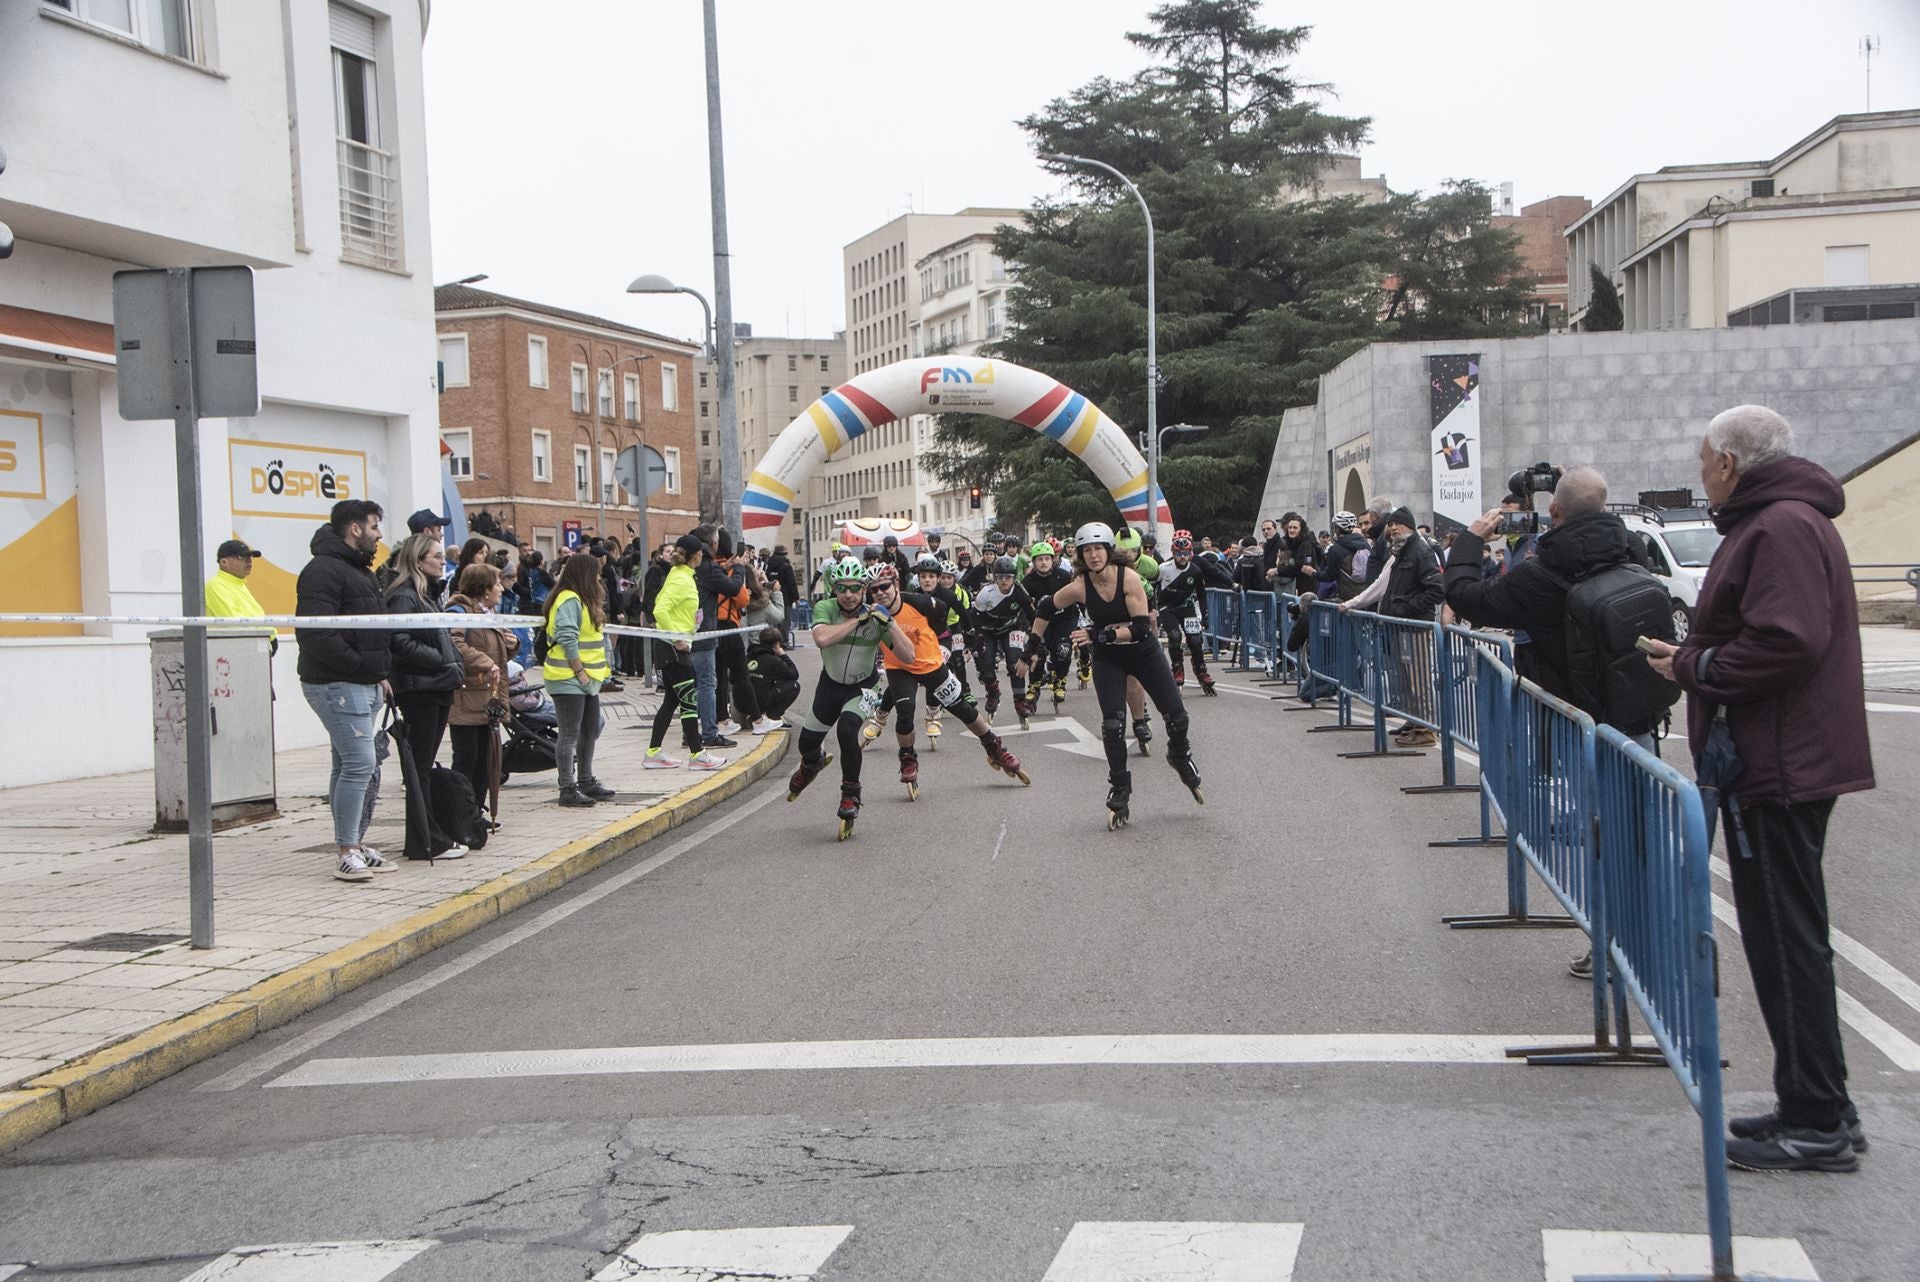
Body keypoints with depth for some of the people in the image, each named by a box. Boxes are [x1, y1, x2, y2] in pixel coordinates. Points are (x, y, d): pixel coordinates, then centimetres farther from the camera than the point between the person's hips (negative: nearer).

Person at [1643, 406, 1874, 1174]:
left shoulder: (1781, 527, -17)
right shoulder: (1781, 520, 18)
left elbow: (1786, 643, -28)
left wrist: (1695, 667, -15)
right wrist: (1695, 658, 9)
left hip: (1777, 766, -11)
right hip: (1782, 759, 11)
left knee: (1787, 941, -5)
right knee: (1787, 937, 16)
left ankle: (1818, 1124, 1)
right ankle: (1817, 1109, 24)